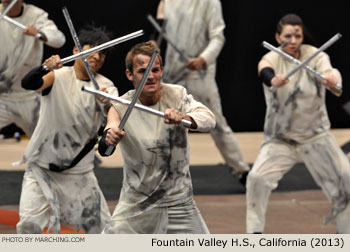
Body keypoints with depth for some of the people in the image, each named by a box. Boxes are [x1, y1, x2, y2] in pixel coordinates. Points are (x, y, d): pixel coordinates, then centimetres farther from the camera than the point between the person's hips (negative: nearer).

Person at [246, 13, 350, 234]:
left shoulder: (315, 56, -10)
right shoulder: (272, 59, -12)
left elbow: (328, 71, -32)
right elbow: (265, 70, -37)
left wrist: (332, 80, -58)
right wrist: (273, 80, -62)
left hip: (316, 136, 1)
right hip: (279, 139, -1)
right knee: (258, 178, -20)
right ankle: (254, 232, -6)